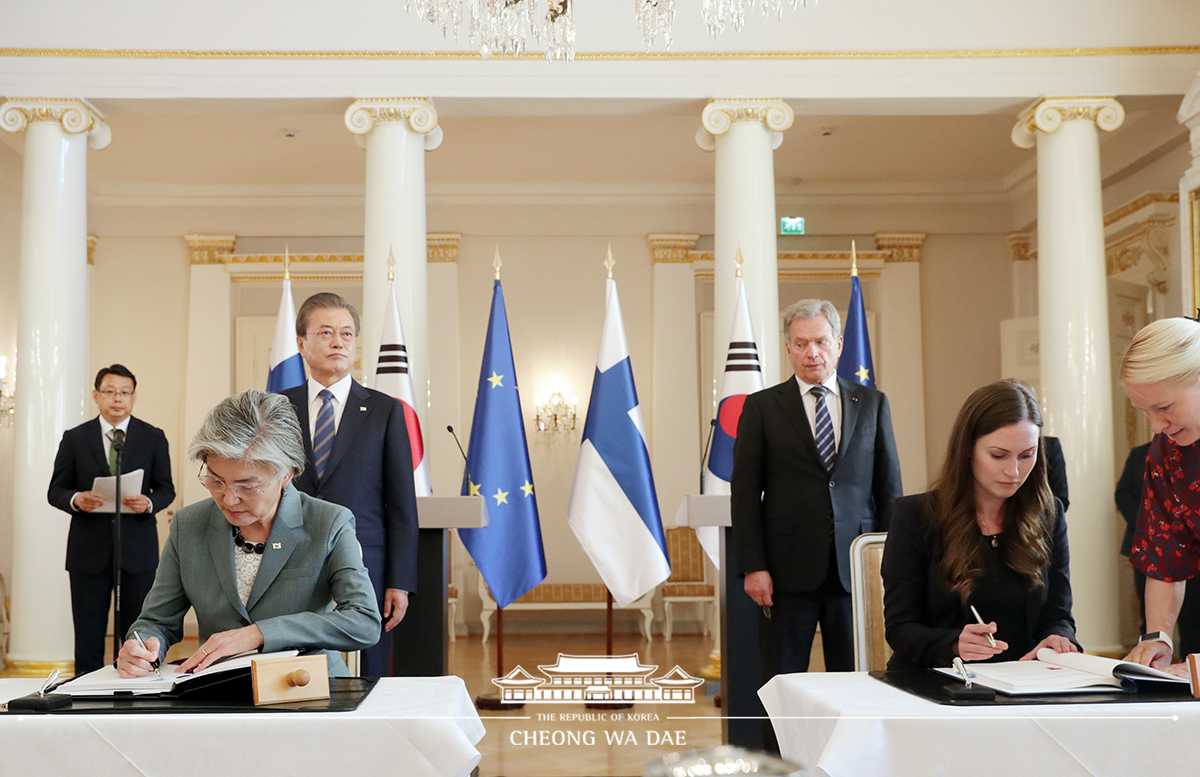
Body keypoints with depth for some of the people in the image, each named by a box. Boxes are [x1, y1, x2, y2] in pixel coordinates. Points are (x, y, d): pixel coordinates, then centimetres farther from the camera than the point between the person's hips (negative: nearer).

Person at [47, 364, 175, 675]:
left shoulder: (153, 438, 6)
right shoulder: (75, 439, 7)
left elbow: (166, 489, 7)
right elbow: (55, 491, 7)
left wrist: (149, 503, -15)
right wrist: (76, 499, -15)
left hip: (137, 547, 0)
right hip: (89, 548, 0)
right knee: (88, 635, 4)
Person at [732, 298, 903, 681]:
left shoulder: (872, 404, 10)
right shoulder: (761, 406, 4)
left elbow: (890, 487, 10)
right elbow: (744, 492, 1)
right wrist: (753, 566, -7)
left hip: (855, 567, 2)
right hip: (788, 570, -1)